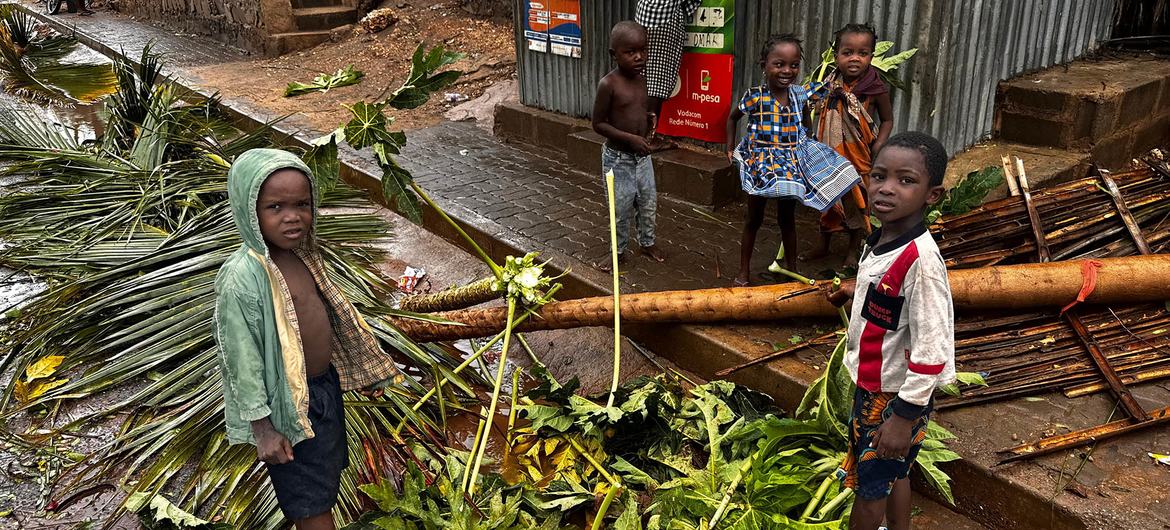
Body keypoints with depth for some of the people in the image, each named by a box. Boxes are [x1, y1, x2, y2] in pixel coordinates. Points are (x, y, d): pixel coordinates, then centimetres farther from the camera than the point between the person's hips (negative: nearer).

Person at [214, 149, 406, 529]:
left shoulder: (300, 252, -5)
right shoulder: (243, 279, -28)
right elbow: (241, 359, -21)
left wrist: (367, 362, 17)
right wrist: (263, 429, -15)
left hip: (325, 384, 8)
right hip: (291, 404, -7)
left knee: (329, 471, 27)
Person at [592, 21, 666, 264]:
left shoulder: (642, 80, 1)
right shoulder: (608, 84, -19)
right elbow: (598, 123, -16)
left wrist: (648, 120, 0)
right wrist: (630, 138, -23)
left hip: (642, 155, 6)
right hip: (618, 159, -6)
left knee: (649, 202, 16)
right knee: (621, 208, 6)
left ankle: (648, 242, 37)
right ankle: (619, 250, 26)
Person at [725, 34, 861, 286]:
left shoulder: (799, 95, -4)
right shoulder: (754, 97, -13)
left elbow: (805, 124, 14)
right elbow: (732, 117, 4)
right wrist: (730, 149, 1)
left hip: (792, 164, 3)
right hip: (761, 164, -3)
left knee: (787, 218, 15)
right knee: (754, 219, 9)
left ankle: (792, 269, 28)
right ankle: (744, 270, 21)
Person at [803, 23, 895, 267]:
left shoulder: (875, 88, -14)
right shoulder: (830, 85, -4)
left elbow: (887, 120, -5)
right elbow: (816, 112, 11)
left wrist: (878, 147, -15)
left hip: (859, 156, -3)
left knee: (858, 201, 11)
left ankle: (853, 250, 29)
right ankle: (823, 246, 34)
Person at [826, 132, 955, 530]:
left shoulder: (921, 260, -29)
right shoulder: (879, 241, -3)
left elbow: (931, 350, -28)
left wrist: (904, 415, -24)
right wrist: (856, 292, 26)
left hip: (894, 396, -8)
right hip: (871, 383, 8)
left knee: (870, 486, 11)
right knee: (893, 474, 25)